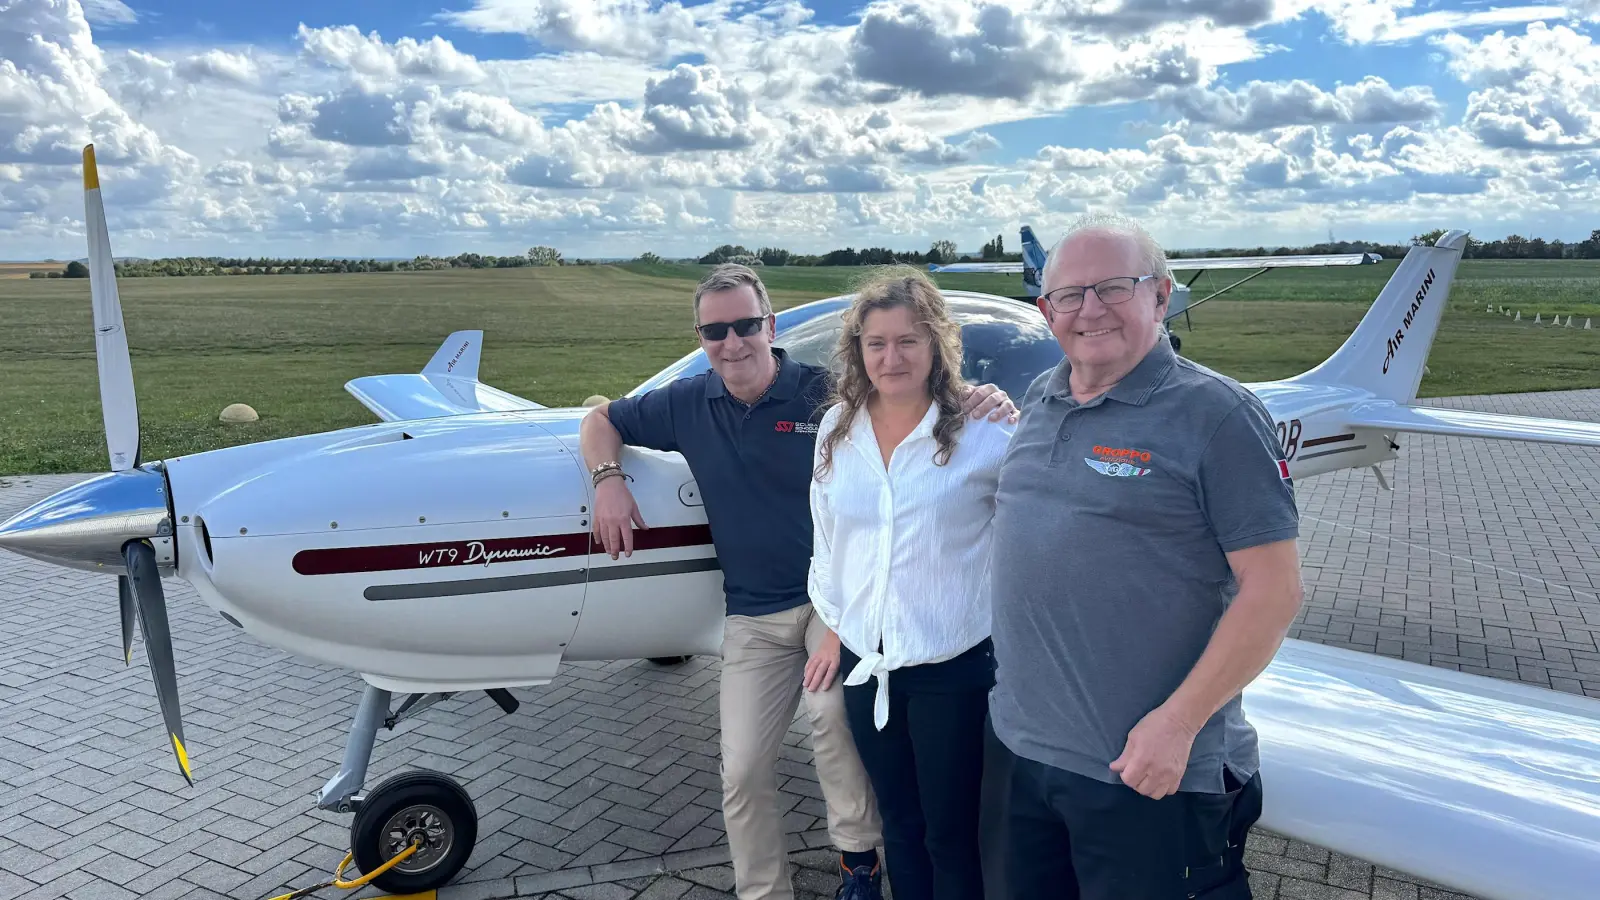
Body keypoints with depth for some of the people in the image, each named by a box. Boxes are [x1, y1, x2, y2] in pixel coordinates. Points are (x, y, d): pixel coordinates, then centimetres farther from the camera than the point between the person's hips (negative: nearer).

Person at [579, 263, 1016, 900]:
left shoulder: (825, 392, -11)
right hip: (753, 616, 4)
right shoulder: (689, 404, 3)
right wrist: (609, 479, -3)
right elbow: (599, 421, 16)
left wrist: (984, 402, -35)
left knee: (832, 714, -28)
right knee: (742, 770, 5)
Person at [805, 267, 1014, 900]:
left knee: (949, 836, 9)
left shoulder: (982, 433, -12)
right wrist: (835, 627, 14)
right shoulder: (837, 429, 3)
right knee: (899, 825, 21)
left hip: (952, 669, -4)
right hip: (865, 663, 5)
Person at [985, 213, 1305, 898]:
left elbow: (1273, 591, -16)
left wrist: (1177, 722, -18)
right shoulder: (1038, 400, 8)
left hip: (1150, 771, -6)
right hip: (1018, 743, 7)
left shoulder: (1216, 414, -13)